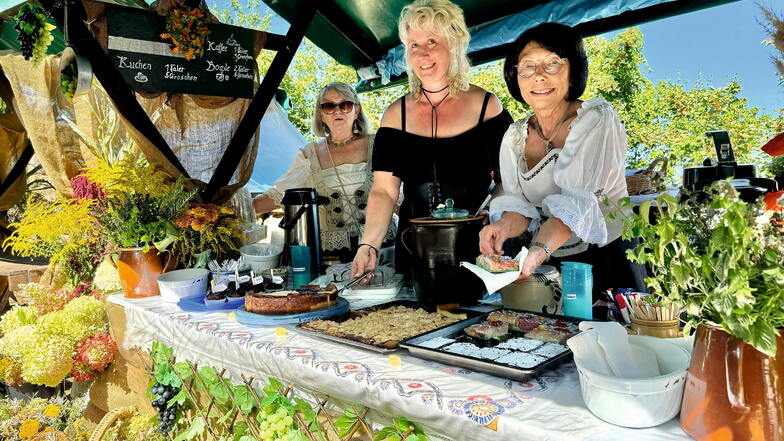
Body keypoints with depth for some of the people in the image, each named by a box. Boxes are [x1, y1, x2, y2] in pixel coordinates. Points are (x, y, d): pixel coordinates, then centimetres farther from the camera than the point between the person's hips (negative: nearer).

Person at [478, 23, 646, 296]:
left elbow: (579, 201, -21)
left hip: (609, 265, -3)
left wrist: (538, 251, -35)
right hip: (548, 270, 4)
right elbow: (518, 205, 3)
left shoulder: (599, 121, -7)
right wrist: (506, 225, -21)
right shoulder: (514, 138, 6)